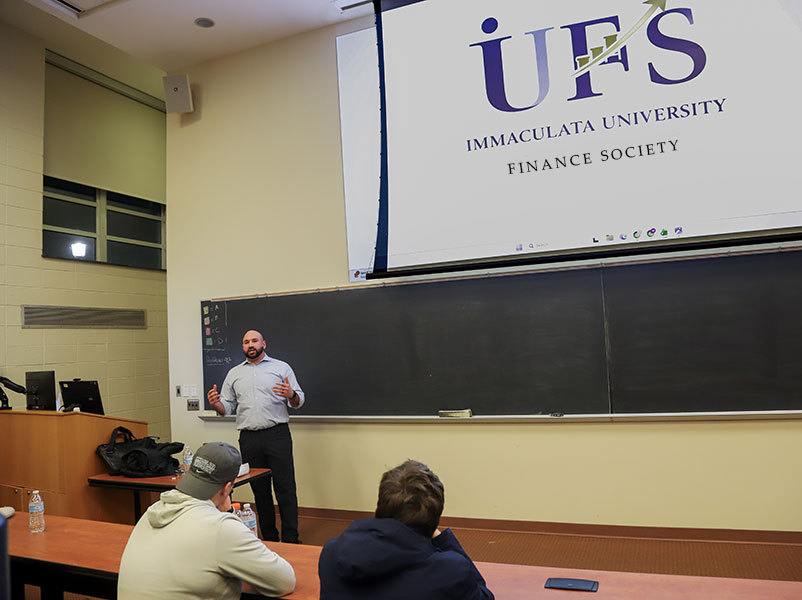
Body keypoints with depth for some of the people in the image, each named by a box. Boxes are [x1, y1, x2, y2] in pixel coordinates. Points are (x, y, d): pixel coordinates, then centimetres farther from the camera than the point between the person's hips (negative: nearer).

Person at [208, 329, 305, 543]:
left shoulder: (281, 367, 7)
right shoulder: (234, 374, 16)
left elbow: (299, 401, 3)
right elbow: (227, 407, 14)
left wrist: (291, 395, -19)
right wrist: (215, 404, -8)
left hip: (277, 435, -3)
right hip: (249, 439, 3)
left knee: (285, 487, -4)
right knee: (259, 489, 10)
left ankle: (290, 539, 4)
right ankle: (269, 538, 21)